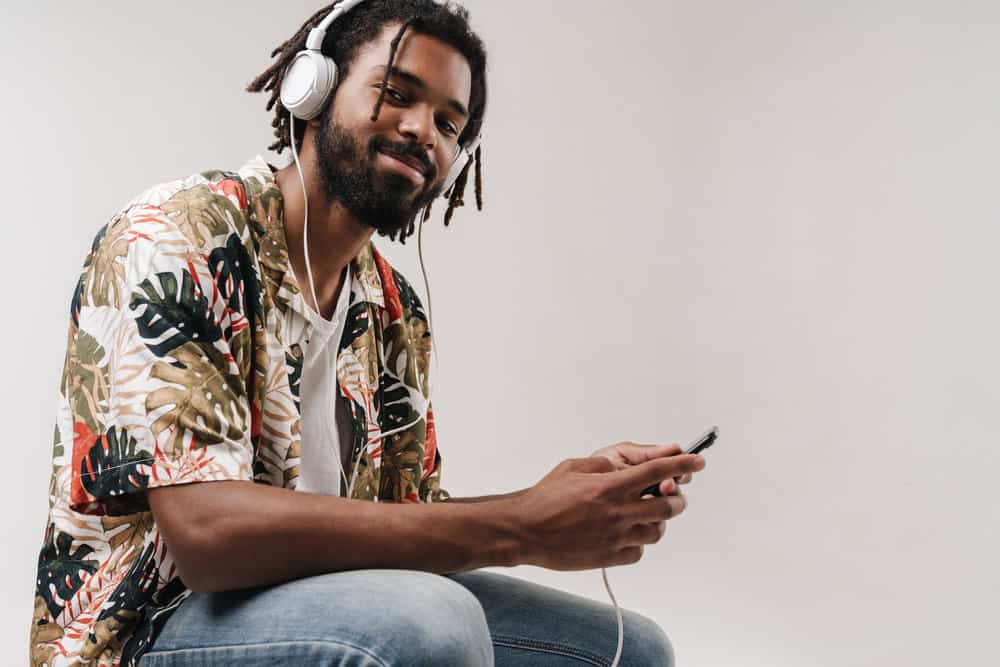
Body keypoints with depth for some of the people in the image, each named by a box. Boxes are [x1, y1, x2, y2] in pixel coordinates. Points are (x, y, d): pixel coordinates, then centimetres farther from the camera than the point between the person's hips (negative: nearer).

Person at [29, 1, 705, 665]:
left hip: (316, 604, 7)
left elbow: (407, 520, 6)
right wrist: (520, 528, -29)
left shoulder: (395, 314, 6)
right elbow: (207, 530, -29)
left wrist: (561, 504, -14)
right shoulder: (175, 235, -17)